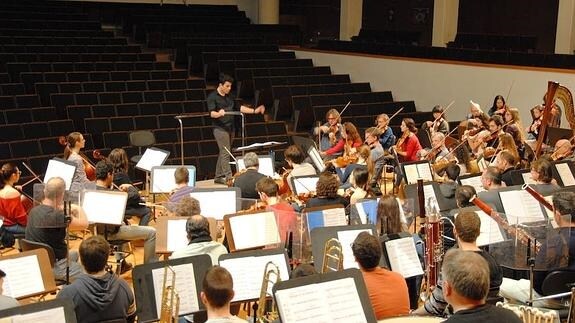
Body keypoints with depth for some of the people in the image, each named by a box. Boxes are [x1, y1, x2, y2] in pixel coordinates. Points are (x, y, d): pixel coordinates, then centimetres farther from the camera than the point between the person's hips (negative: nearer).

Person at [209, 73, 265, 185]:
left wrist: (254, 111, 15)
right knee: (226, 153, -12)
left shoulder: (230, 96, 14)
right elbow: (211, 113, -18)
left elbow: (239, 108, 20)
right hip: (220, 128, -7)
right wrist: (219, 114, -40)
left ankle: (218, 177, 16)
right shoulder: (212, 97, -8)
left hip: (230, 128, 7)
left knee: (223, 153, 10)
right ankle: (228, 178, -14)